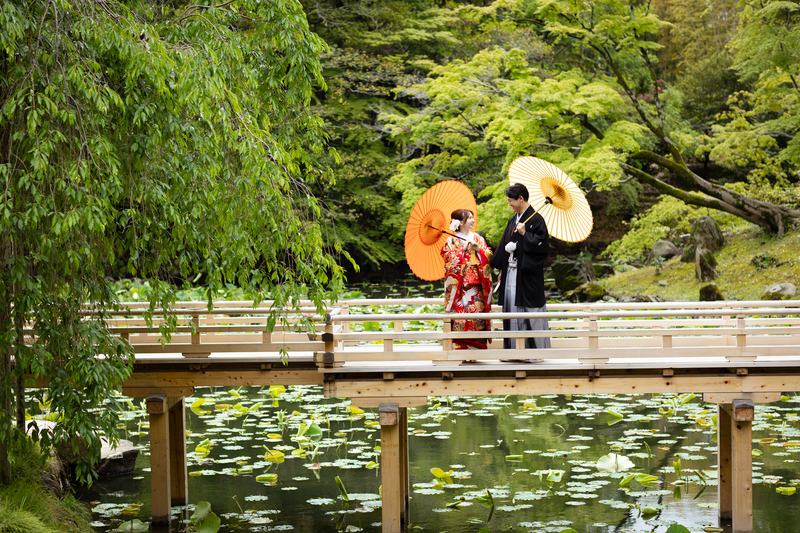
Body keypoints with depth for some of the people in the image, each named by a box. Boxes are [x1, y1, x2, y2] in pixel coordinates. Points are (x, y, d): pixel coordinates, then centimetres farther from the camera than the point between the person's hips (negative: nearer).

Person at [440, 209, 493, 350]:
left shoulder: (477, 238, 15)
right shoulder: (452, 240, 3)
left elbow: (489, 256, 9)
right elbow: (450, 259, -7)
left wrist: (478, 249, -7)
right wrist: (464, 248, -12)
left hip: (477, 284, 3)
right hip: (460, 284, -3)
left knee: (478, 311, -4)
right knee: (461, 313, -10)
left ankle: (477, 347, 1)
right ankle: (461, 347, -8)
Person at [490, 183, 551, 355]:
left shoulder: (536, 219, -8)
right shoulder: (512, 220, 14)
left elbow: (542, 243, -14)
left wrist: (525, 234, -17)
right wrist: (501, 270, 15)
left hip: (528, 274, -7)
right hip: (511, 272, 7)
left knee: (530, 309, -5)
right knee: (512, 307, 6)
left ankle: (536, 348, 2)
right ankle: (515, 348, 11)